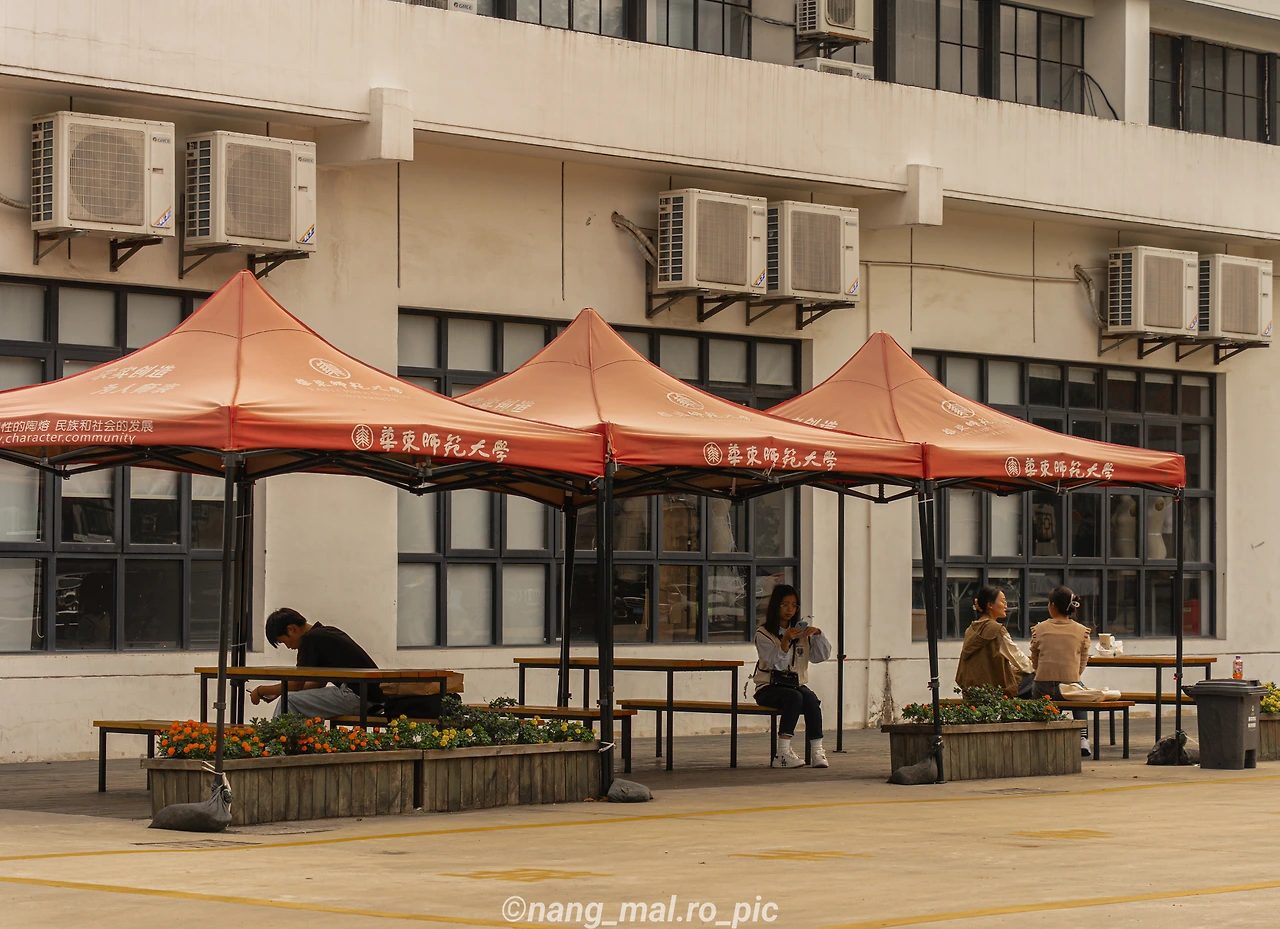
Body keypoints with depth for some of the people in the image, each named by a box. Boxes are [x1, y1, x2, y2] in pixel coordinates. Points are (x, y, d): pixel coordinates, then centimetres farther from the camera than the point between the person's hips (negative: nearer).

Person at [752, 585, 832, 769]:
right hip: (769, 688, -4)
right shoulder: (763, 634, -2)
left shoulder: (801, 630, 13)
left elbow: (823, 655, 4)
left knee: (811, 700, -30)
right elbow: (777, 664, -14)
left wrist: (818, 634, -12)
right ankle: (783, 753, -39)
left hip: (797, 684, 4)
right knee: (794, 697, -35)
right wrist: (785, 641, -28)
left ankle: (817, 751, -33)